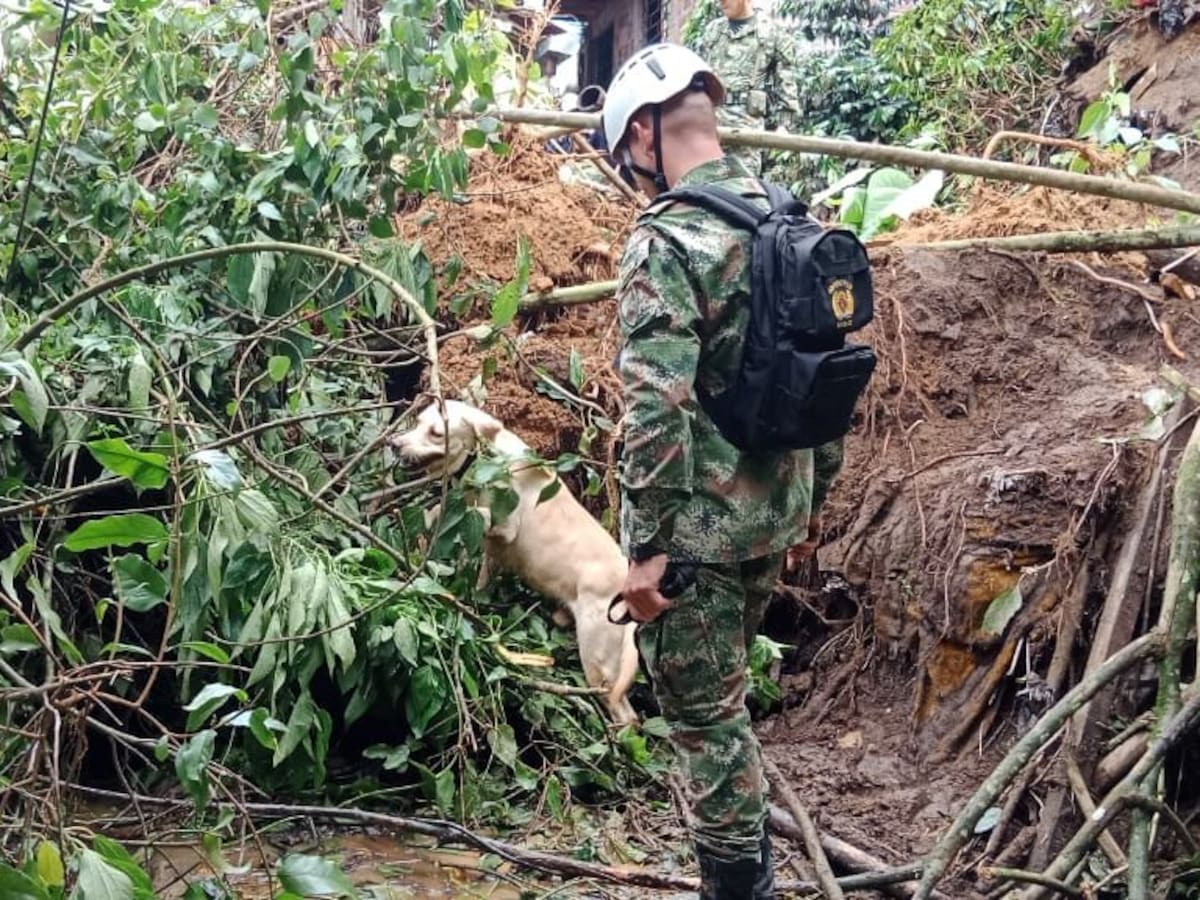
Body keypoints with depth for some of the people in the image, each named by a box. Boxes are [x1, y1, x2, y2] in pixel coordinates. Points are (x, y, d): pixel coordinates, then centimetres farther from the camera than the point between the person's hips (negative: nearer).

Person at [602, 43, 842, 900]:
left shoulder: (666, 242, -18)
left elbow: (658, 409, -24)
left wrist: (646, 547, -18)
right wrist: (813, 499, 21)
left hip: (698, 527, -8)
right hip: (775, 511, 8)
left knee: (704, 713, 5)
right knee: (725, 695, 24)